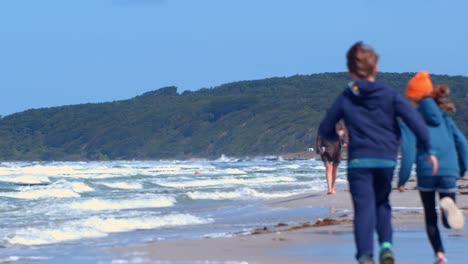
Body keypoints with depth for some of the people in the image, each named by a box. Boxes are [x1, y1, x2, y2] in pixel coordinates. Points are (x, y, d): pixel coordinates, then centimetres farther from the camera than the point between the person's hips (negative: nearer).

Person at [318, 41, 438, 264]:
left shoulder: (345, 99, 4)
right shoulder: (389, 94, 3)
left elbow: (325, 130, 10)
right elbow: (414, 119, -6)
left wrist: (336, 136, 33)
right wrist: (428, 149, -2)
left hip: (358, 162, -1)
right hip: (386, 160, 1)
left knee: (364, 208, -5)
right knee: (382, 203, 21)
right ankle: (386, 246, 1)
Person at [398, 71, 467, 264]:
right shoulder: (443, 116, 18)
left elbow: (408, 150, -7)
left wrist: (402, 179, -4)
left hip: (426, 172, -3)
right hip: (449, 171, 3)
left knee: (430, 217, 16)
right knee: (448, 222, 8)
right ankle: (448, 204, -26)